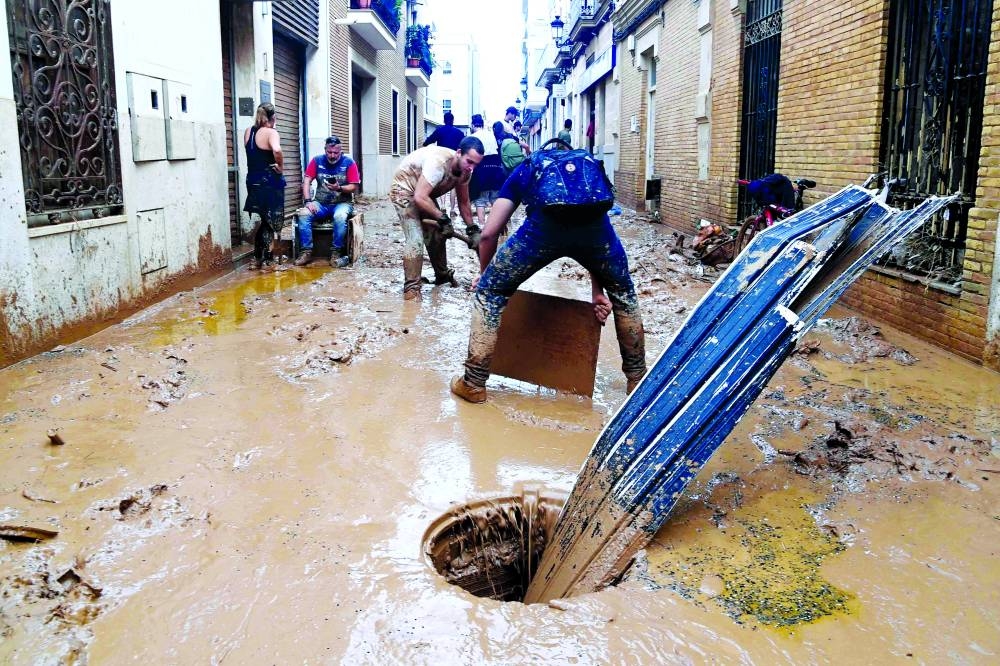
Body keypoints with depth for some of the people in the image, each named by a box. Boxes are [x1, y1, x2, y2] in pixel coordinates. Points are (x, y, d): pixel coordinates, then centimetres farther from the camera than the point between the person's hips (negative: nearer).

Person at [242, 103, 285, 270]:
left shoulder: (248, 132, 7)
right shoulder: (271, 132, -14)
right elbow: (276, 150, -33)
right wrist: (281, 166, -19)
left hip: (253, 181, 7)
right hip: (270, 183, -7)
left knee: (259, 219, 15)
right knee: (270, 220, 3)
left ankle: (259, 256, 19)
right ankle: (260, 258, 5)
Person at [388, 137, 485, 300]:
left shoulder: (465, 170, -12)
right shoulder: (438, 161, -37)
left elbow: (463, 202, 1)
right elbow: (419, 198, -39)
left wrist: (472, 229, -5)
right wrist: (442, 218, -29)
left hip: (425, 193, 8)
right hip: (404, 190, -8)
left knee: (437, 234, 13)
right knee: (415, 239, -18)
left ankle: (442, 274, 31)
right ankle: (411, 287, -11)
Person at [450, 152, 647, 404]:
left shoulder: (524, 171, 36)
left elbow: (489, 234, 29)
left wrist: (484, 274, 45)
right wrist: (597, 291, 38)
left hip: (545, 224, -3)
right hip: (595, 223, 3)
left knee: (490, 291, 19)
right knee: (623, 292, 32)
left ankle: (473, 385, 20)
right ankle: (637, 379, 40)